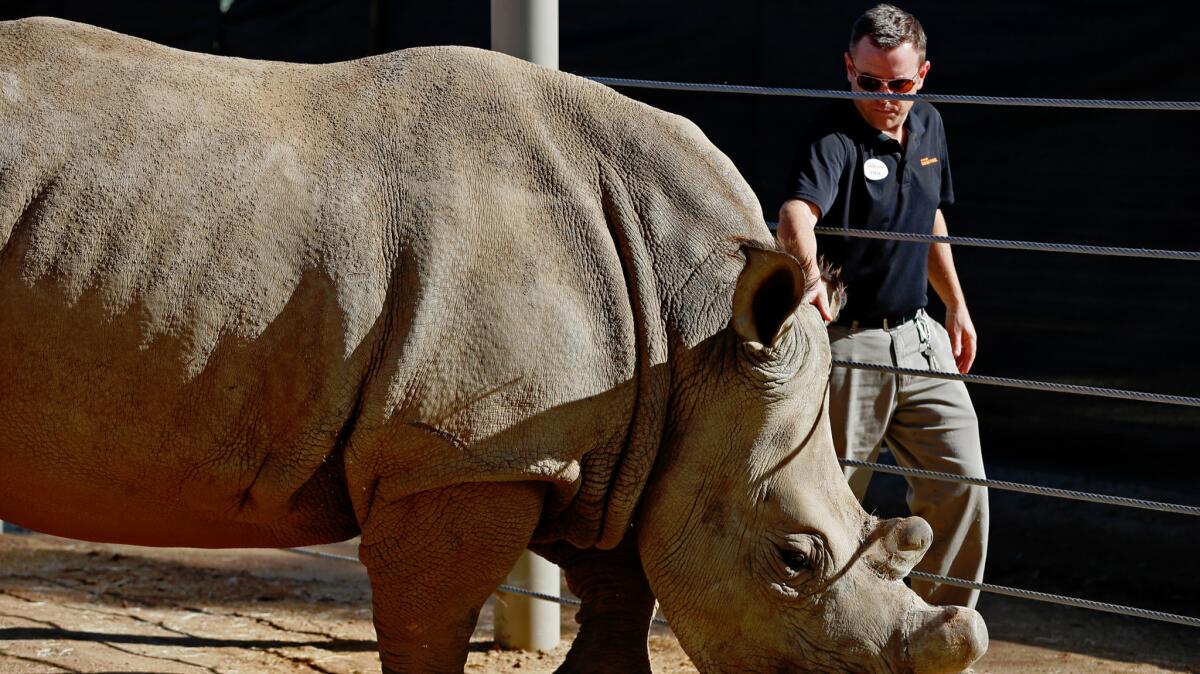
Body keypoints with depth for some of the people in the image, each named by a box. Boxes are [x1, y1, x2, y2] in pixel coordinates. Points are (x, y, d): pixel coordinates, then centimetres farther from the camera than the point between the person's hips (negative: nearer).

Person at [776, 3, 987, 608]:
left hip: (918, 337, 7)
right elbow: (797, 212, -39)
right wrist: (809, 275, -59)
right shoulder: (833, 139, -18)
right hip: (846, 343, -7)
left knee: (961, 480, 7)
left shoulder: (928, 126, 6)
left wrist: (956, 306, 25)